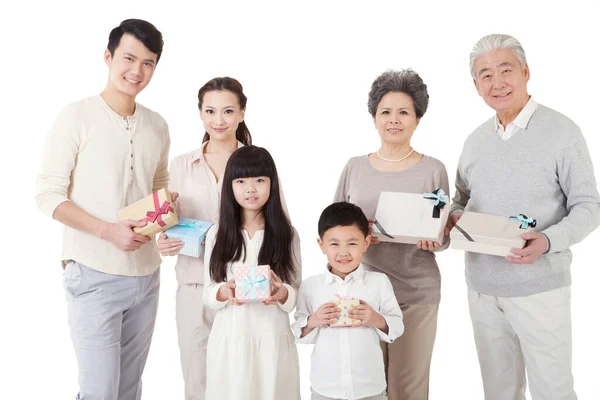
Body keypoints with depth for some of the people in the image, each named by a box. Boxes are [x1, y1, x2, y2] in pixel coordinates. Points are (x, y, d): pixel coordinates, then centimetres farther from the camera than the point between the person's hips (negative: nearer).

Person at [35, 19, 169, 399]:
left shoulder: (157, 125, 9)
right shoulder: (77, 116, -7)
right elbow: (49, 194, -8)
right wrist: (109, 231, -19)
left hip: (146, 274, 5)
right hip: (95, 275, -5)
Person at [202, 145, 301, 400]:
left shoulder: (286, 234, -1)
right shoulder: (217, 234, 1)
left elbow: (297, 292, 1)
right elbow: (208, 293, 3)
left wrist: (282, 294, -20)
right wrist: (224, 292, -18)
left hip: (273, 341, 0)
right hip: (229, 341, 1)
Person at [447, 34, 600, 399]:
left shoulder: (562, 131, -9)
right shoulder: (476, 140, 8)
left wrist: (548, 241, -25)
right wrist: (456, 217, -6)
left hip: (539, 287, -5)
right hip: (482, 287, 5)